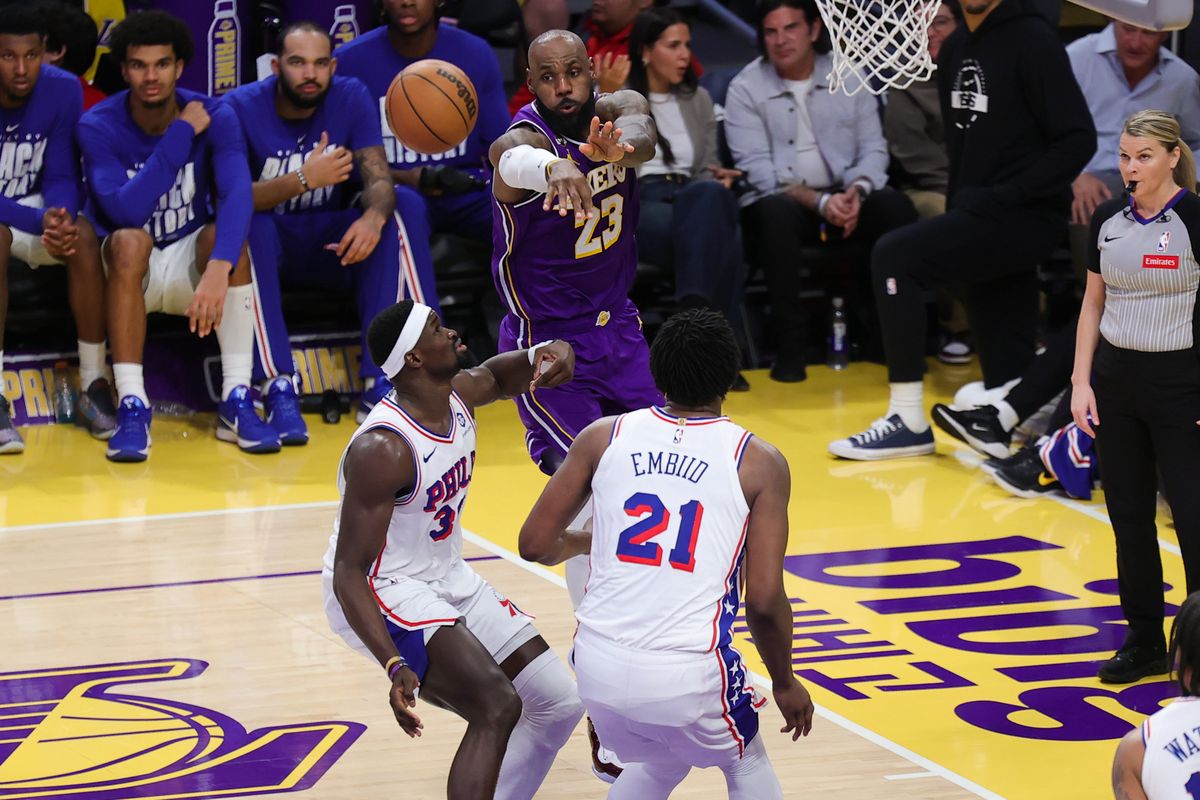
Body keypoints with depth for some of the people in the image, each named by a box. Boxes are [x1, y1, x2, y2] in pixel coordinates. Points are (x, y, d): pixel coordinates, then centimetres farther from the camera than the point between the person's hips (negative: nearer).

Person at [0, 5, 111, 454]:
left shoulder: (62, 90, -12)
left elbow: (61, 179, -7)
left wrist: (58, 218, -30)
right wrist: (40, 222, -37)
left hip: (38, 212, 3)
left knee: (83, 235, -29)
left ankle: (94, 387, -23)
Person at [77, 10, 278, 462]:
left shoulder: (215, 118, -13)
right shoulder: (98, 127, -15)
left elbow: (236, 194, -30)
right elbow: (125, 211, -30)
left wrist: (218, 268, -48)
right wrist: (181, 134, -28)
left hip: (191, 263, 1)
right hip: (133, 270, -1)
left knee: (224, 234, -31)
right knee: (129, 240, -35)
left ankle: (236, 401, -29)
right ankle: (132, 407, -35)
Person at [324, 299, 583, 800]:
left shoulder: (459, 393, -5)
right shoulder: (382, 450, -29)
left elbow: (495, 376, 21)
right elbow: (349, 573, -28)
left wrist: (543, 355, -4)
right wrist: (395, 666, -39)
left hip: (448, 580, 9)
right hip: (384, 593, -9)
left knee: (559, 706, 6)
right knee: (497, 707, -27)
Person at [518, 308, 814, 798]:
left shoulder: (603, 437, 6)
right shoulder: (759, 463, 0)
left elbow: (535, 545, 9)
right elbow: (764, 601, -4)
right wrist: (785, 684, 13)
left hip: (599, 666, 3)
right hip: (690, 676, -3)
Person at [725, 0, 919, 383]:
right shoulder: (745, 88, -3)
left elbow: (873, 148, 3)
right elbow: (758, 170, -11)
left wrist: (857, 190, -19)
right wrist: (820, 202, -22)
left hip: (844, 198, 3)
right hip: (781, 199, -3)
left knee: (895, 206, -27)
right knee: (777, 212, -38)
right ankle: (788, 346, -31)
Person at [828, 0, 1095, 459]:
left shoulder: (1032, 40, -10)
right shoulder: (955, 51, 14)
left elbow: (1079, 141, -16)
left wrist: (1003, 197, -20)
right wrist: (957, 206, 9)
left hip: (1024, 219, -8)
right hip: (980, 217, 8)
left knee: (895, 257, -22)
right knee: (1006, 374, 5)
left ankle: (909, 421, -18)